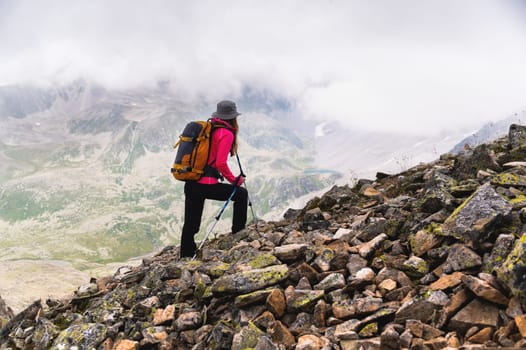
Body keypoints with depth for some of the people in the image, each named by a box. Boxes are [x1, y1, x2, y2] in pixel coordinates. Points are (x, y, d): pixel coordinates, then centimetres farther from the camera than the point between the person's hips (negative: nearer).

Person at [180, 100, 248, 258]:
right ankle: (238, 234, 18)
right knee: (241, 193, 12)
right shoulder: (226, 134, -7)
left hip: (190, 184, 8)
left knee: (190, 225, 14)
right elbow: (221, 163, -16)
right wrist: (233, 180, -3)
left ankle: (186, 257, 22)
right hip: (206, 185, -7)